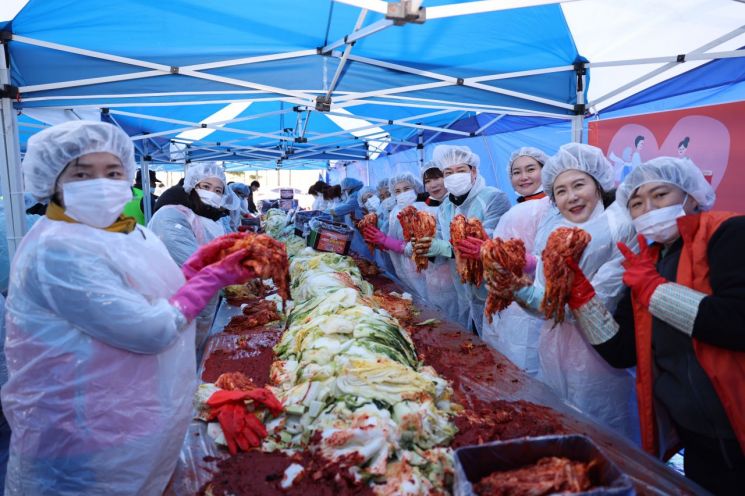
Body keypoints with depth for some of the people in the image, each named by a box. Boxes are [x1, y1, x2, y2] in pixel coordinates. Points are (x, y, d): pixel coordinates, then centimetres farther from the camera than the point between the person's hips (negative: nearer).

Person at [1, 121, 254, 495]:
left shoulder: (133, 233, 4)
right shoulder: (57, 248, -24)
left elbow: (163, 297, 10)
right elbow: (152, 331, -27)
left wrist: (201, 265, -5)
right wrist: (212, 278, -16)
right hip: (87, 440, -8)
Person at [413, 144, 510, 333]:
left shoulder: (494, 198, -16)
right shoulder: (445, 207, 8)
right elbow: (440, 244, 9)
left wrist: (442, 248, -32)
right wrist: (426, 248, -15)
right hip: (464, 295, 7)